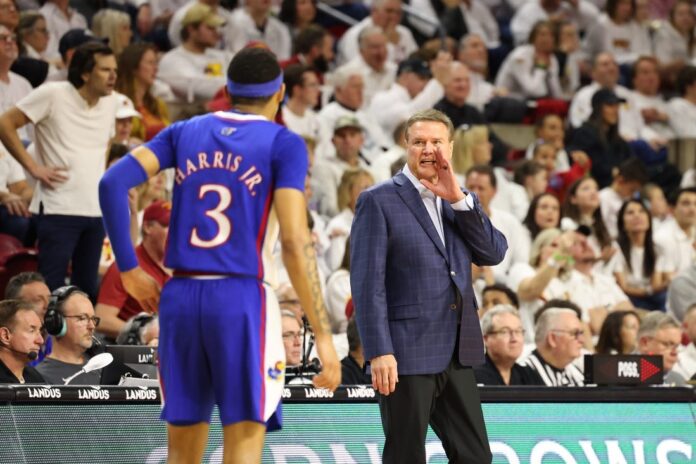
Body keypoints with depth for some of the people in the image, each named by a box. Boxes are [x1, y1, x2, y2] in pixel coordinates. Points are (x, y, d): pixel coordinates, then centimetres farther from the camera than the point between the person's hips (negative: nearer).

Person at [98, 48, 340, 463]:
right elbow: (295, 241, -11)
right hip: (243, 298, -4)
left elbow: (113, 183, -1)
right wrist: (323, 335, -11)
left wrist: (129, 269, 4)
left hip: (180, 297, 4)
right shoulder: (283, 144, 0)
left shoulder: (185, 132, 13)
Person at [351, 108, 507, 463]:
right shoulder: (379, 201, -4)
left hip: (456, 355, 6)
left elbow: (494, 254, 2)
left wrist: (458, 199, -8)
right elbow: (367, 282, -11)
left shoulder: (462, 202, 15)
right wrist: (379, 352, -18)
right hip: (406, 354, -6)